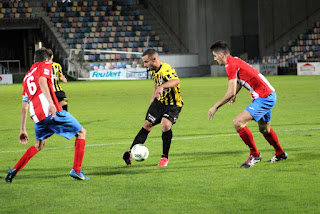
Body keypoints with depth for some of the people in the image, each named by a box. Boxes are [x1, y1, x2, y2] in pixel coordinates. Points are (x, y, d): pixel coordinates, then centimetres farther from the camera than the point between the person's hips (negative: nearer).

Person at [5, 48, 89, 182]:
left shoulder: (27, 77, 28)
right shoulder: (45, 65, 10)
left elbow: (24, 107, 27)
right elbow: (42, 81, -15)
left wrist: (22, 130, 28)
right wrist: (51, 103, -28)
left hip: (37, 117, 7)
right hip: (52, 111, -7)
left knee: (39, 145, 30)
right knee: (81, 133, 11)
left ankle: (14, 171, 18)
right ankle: (76, 170, 3)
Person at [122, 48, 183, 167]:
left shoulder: (166, 70, -28)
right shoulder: (153, 70, 0)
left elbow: (176, 80, -50)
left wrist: (162, 87, -66)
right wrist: (153, 97, 22)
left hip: (173, 105, -8)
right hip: (159, 102, 8)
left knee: (165, 125, -27)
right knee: (147, 125, 7)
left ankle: (165, 157, -10)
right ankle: (131, 152, 15)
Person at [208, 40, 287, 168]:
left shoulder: (231, 65, -18)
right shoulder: (234, 61, 13)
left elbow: (231, 92, -22)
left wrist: (215, 107, -15)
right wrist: (234, 95, 31)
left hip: (264, 98, -10)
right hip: (269, 96, 10)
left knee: (238, 123, -17)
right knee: (264, 129, 27)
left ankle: (254, 155, -5)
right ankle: (280, 154, 47)